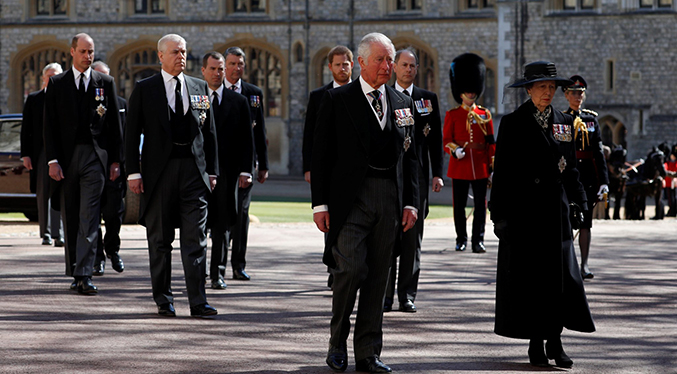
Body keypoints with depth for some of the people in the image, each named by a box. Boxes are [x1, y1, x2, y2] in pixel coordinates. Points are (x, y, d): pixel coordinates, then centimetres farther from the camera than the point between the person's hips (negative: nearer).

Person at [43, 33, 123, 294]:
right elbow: (49, 125, 3)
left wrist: (115, 160, 3)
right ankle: (76, 272, 17)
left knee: (89, 217, -10)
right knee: (70, 218, 7)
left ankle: (84, 274, -15)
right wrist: (52, 160, -6)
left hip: (95, 156, -1)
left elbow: (115, 124, 8)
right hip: (67, 157, 1)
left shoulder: (105, 83, 7)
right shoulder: (57, 84, 7)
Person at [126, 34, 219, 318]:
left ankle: (198, 302, -5)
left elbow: (209, 132, 13)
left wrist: (212, 171, 8)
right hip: (159, 170, -1)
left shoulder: (199, 87, 11)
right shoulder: (144, 89, 3)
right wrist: (133, 172, -6)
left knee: (196, 239, -4)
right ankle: (163, 300, 14)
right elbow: (132, 134, 2)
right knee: (160, 239, 5)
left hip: (194, 170, 2)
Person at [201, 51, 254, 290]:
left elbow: (247, 139, 8)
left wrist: (245, 170, -1)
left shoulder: (238, 102, 9)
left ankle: (218, 273, 8)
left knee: (223, 224, 3)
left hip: (226, 170, 1)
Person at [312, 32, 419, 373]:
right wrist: (320, 203, -6)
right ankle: (338, 342, 7)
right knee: (351, 268, -13)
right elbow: (320, 154, 0)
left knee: (378, 277, 6)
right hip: (350, 197, -4)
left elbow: (410, 156, 16)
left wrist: (411, 202, 7)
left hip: (389, 199, 4)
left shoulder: (402, 104, 14)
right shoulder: (337, 100, 2)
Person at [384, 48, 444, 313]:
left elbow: (436, 139, 8)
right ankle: (385, 296, 1)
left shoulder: (428, 99, 9)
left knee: (413, 239, 3)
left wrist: (438, 173, 0)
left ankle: (407, 296, 8)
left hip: (417, 175, 1)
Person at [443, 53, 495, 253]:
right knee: (459, 205, 3)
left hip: (480, 167, 1)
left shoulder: (484, 115, 10)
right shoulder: (452, 115, 5)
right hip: (460, 165, -1)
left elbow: (491, 142, 11)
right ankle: (461, 239, 14)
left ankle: (478, 240, 4)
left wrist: (492, 163, 4)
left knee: (481, 205, -1)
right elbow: (447, 140, 4)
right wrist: (455, 149, -17)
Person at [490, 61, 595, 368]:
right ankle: (536, 344, 7)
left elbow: (571, 168, 15)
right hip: (524, 210, -4)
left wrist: (578, 204, 7)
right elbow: (502, 172, -3)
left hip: (556, 210, 4)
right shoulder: (513, 123, -1)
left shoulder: (565, 123, 11)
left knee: (561, 276, -1)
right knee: (529, 277, 0)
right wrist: (501, 214, -7)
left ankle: (555, 340, 5)